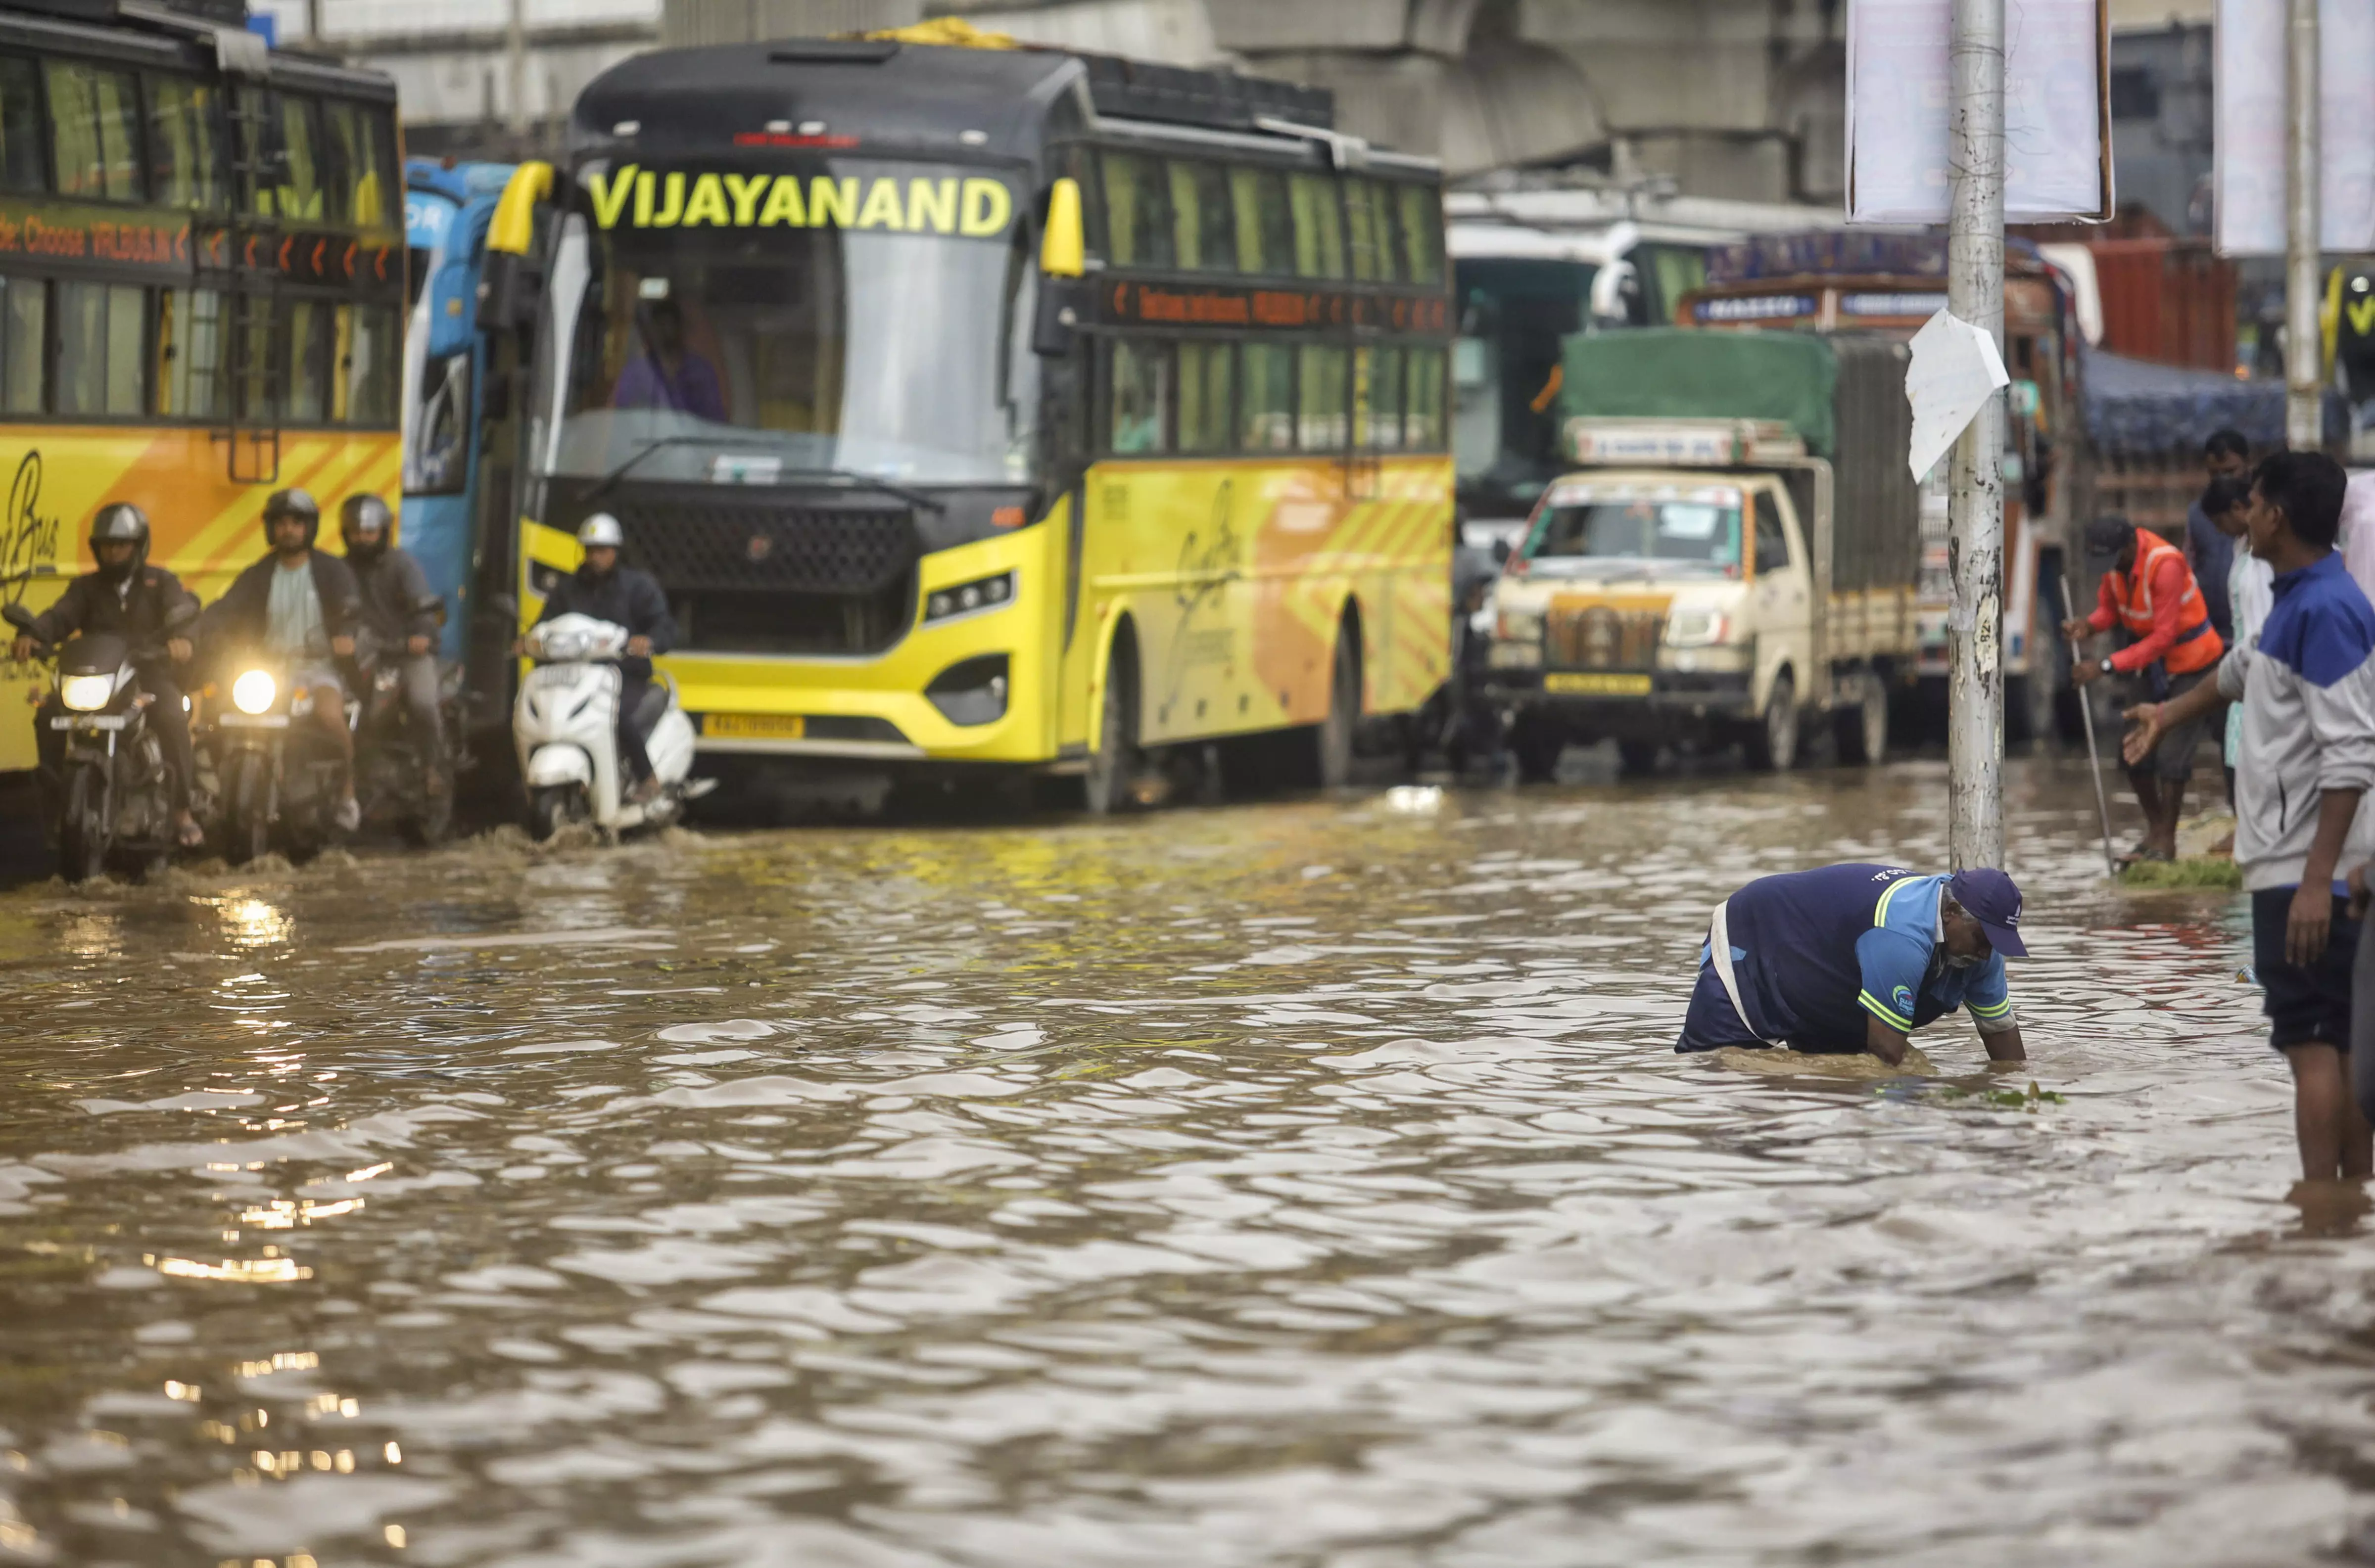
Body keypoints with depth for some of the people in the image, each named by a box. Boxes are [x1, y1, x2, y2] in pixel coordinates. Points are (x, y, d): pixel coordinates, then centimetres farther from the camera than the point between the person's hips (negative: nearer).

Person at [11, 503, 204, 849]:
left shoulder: (159, 583, 11)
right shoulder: (87, 588, 18)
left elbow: (183, 609, -9)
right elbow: (60, 616, 0)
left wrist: (182, 637, -35)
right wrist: (32, 635, -24)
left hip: (150, 674, -2)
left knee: (172, 717, -33)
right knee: (48, 716, -24)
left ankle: (181, 810, -25)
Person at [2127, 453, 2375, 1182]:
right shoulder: (2296, 601, 14)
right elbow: (2244, 669, 37)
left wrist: (2316, 881, -26)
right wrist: (2171, 712, 54)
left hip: (2303, 873, -10)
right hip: (2292, 866, 10)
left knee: (2312, 1047, -10)